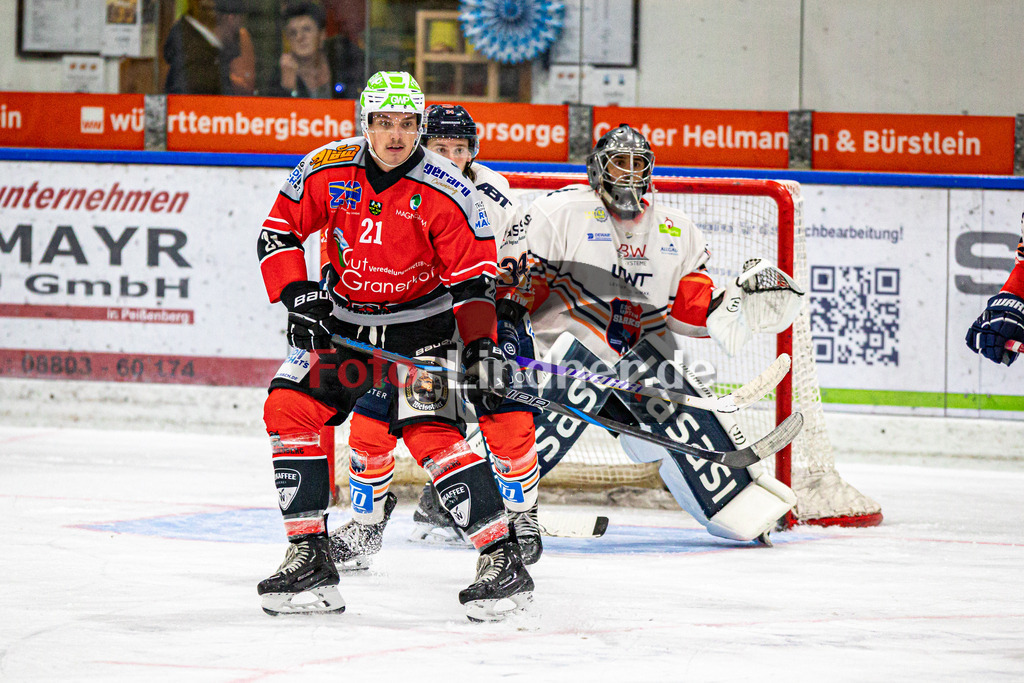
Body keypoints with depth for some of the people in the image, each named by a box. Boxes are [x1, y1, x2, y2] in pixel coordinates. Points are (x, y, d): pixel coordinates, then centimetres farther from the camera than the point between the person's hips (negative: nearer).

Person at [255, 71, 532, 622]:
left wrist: (480, 346, -21)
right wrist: (298, 296, -14)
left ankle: (502, 558, -17)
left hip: (420, 322, -4)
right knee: (288, 409, -9)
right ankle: (310, 560, -2)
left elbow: (473, 275, -12)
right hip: (340, 319, 4)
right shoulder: (325, 170, -10)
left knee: (430, 431, -20)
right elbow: (278, 234, 0)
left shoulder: (444, 192, -16)